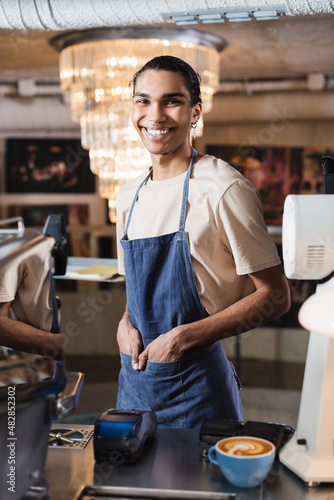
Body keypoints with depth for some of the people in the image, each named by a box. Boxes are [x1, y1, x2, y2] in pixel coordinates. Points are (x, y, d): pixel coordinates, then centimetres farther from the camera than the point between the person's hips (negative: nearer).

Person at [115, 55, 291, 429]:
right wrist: (126, 322, -2)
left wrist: (183, 337, -18)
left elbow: (275, 296, -12)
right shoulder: (128, 196, 7)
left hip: (195, 383, -6)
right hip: (134, 375, 6)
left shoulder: (223, 189, -14)